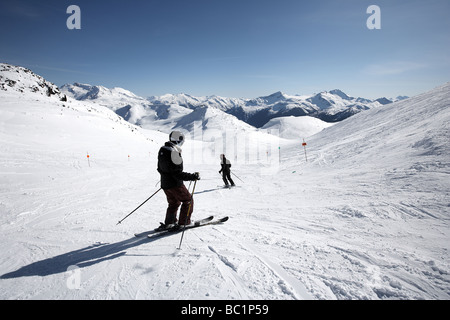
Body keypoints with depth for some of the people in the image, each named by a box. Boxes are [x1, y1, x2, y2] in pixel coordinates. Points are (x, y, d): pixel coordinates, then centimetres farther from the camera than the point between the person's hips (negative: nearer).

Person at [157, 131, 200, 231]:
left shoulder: (162, 150, 6)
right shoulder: (174, 152, -23)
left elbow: (159, 169, 15)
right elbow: (177, 173, -25)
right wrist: (193, 176, -19)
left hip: (164, 184, 9)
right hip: (175, 184, -9)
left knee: (174, 202, 24)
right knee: (188, 200, 8)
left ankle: (169, 223, 25)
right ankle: (183, 223, 10)